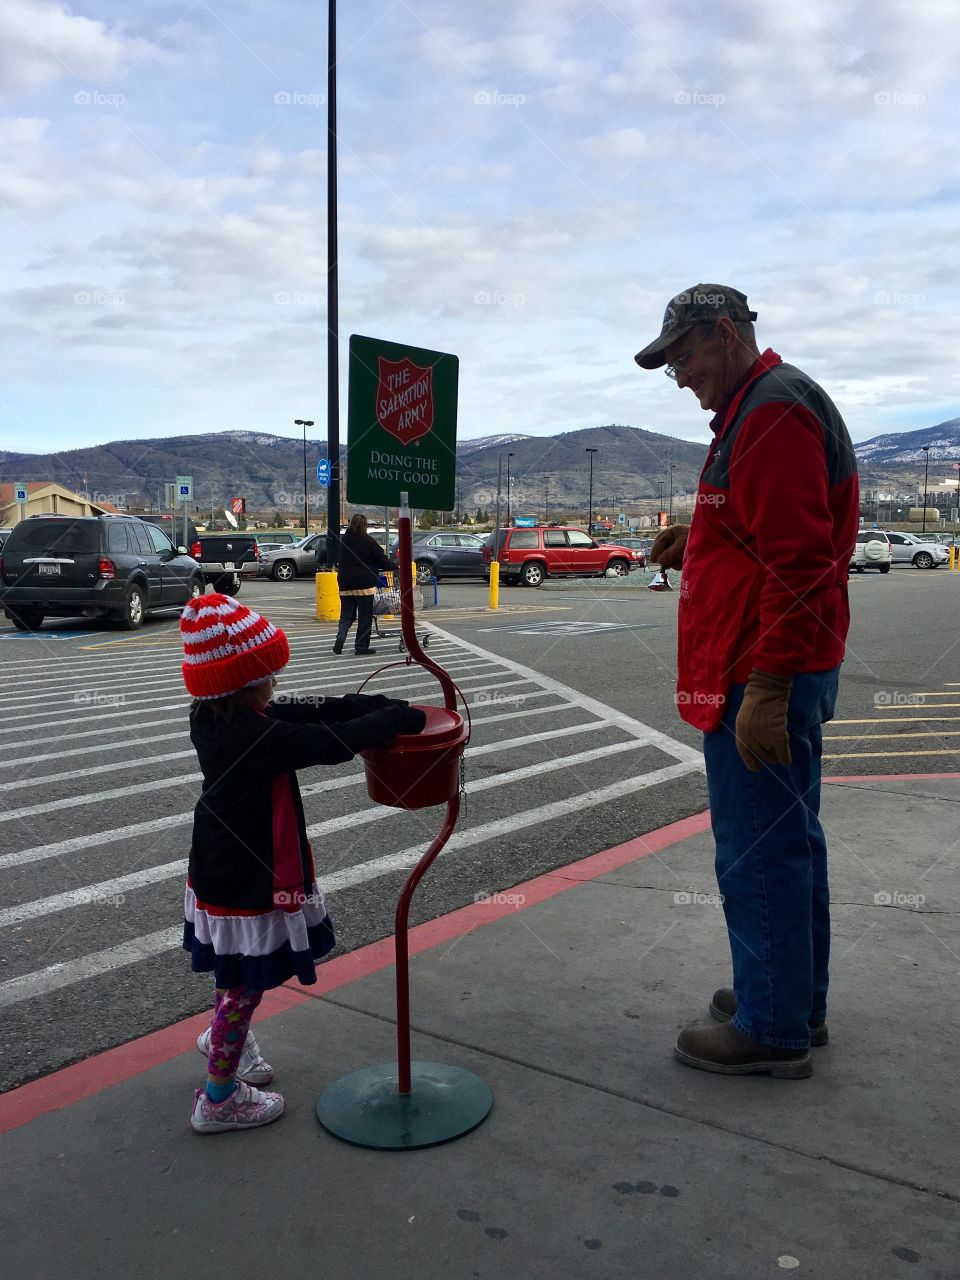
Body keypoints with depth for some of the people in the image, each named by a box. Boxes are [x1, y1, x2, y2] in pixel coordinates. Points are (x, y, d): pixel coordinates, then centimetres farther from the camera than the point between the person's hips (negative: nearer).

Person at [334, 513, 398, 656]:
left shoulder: (343, 540, 6)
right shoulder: (367, 541, -8)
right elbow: (381, 558, -2)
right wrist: (394, 568, 13)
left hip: (345, 584, 4)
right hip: (364, 584, -4)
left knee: (346, 615, 13)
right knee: (365, 617, 5)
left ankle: (341, 636, -13)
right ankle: (361, 647, 6)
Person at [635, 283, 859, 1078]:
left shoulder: (772, 413, -16)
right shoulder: (765, 406, 18)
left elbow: (799, 564, -23)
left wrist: (764, 691, -23)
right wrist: (699, 541, 8)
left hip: (762, 679, -11)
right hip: (782, 673, 11)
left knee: (758, 853, -1)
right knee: (789, 840, 17)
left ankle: (773, 1030, 12)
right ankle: (798, 1000, 30)